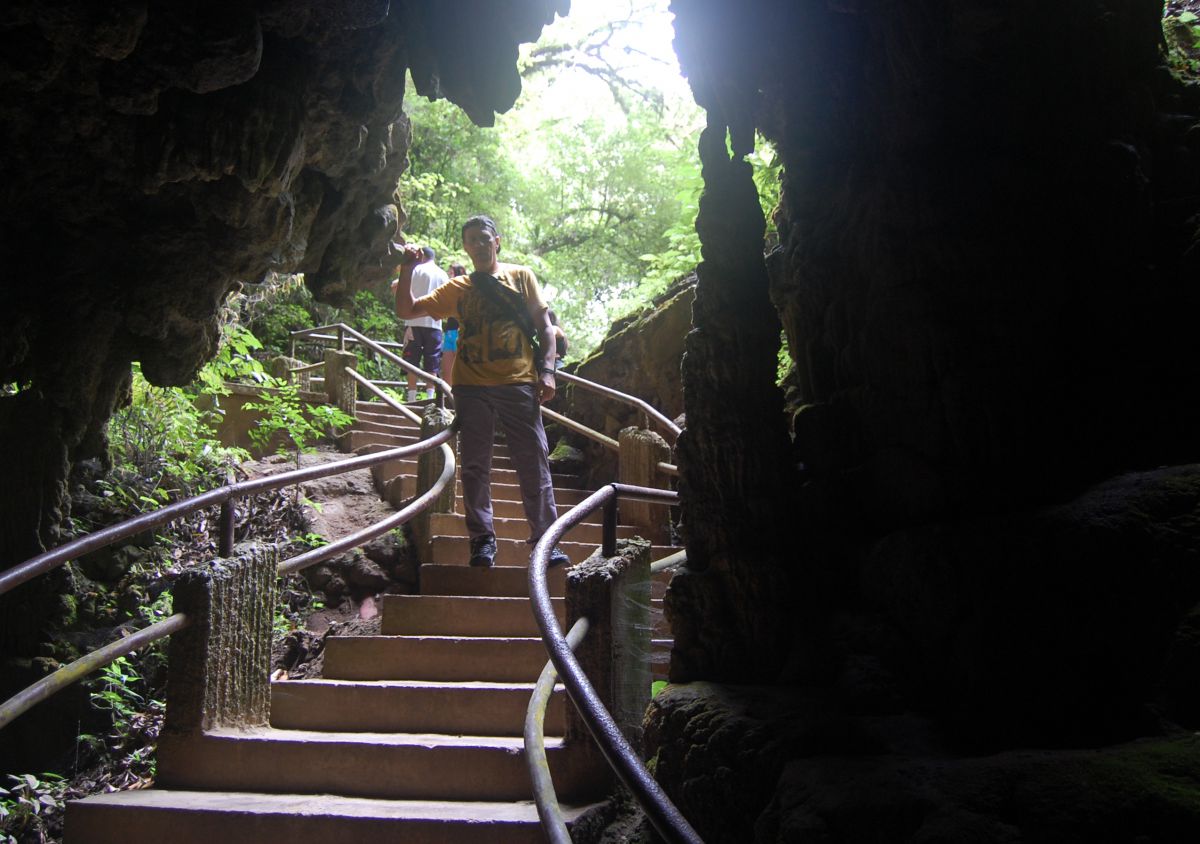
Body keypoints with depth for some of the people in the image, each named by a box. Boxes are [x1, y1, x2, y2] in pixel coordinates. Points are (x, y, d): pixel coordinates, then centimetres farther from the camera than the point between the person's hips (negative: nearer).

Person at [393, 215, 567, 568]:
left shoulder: (521, 276, 13)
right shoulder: (457, 288, 16)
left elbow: (544, 326, 10)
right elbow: (406, 310, 14)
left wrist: (546, 370, -2)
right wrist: (407, 270, 0)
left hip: (518, 384, -1)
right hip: (471, 386, 2)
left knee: (534, 464, -4)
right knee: (475, 466, 2)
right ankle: (482, 541, 9)